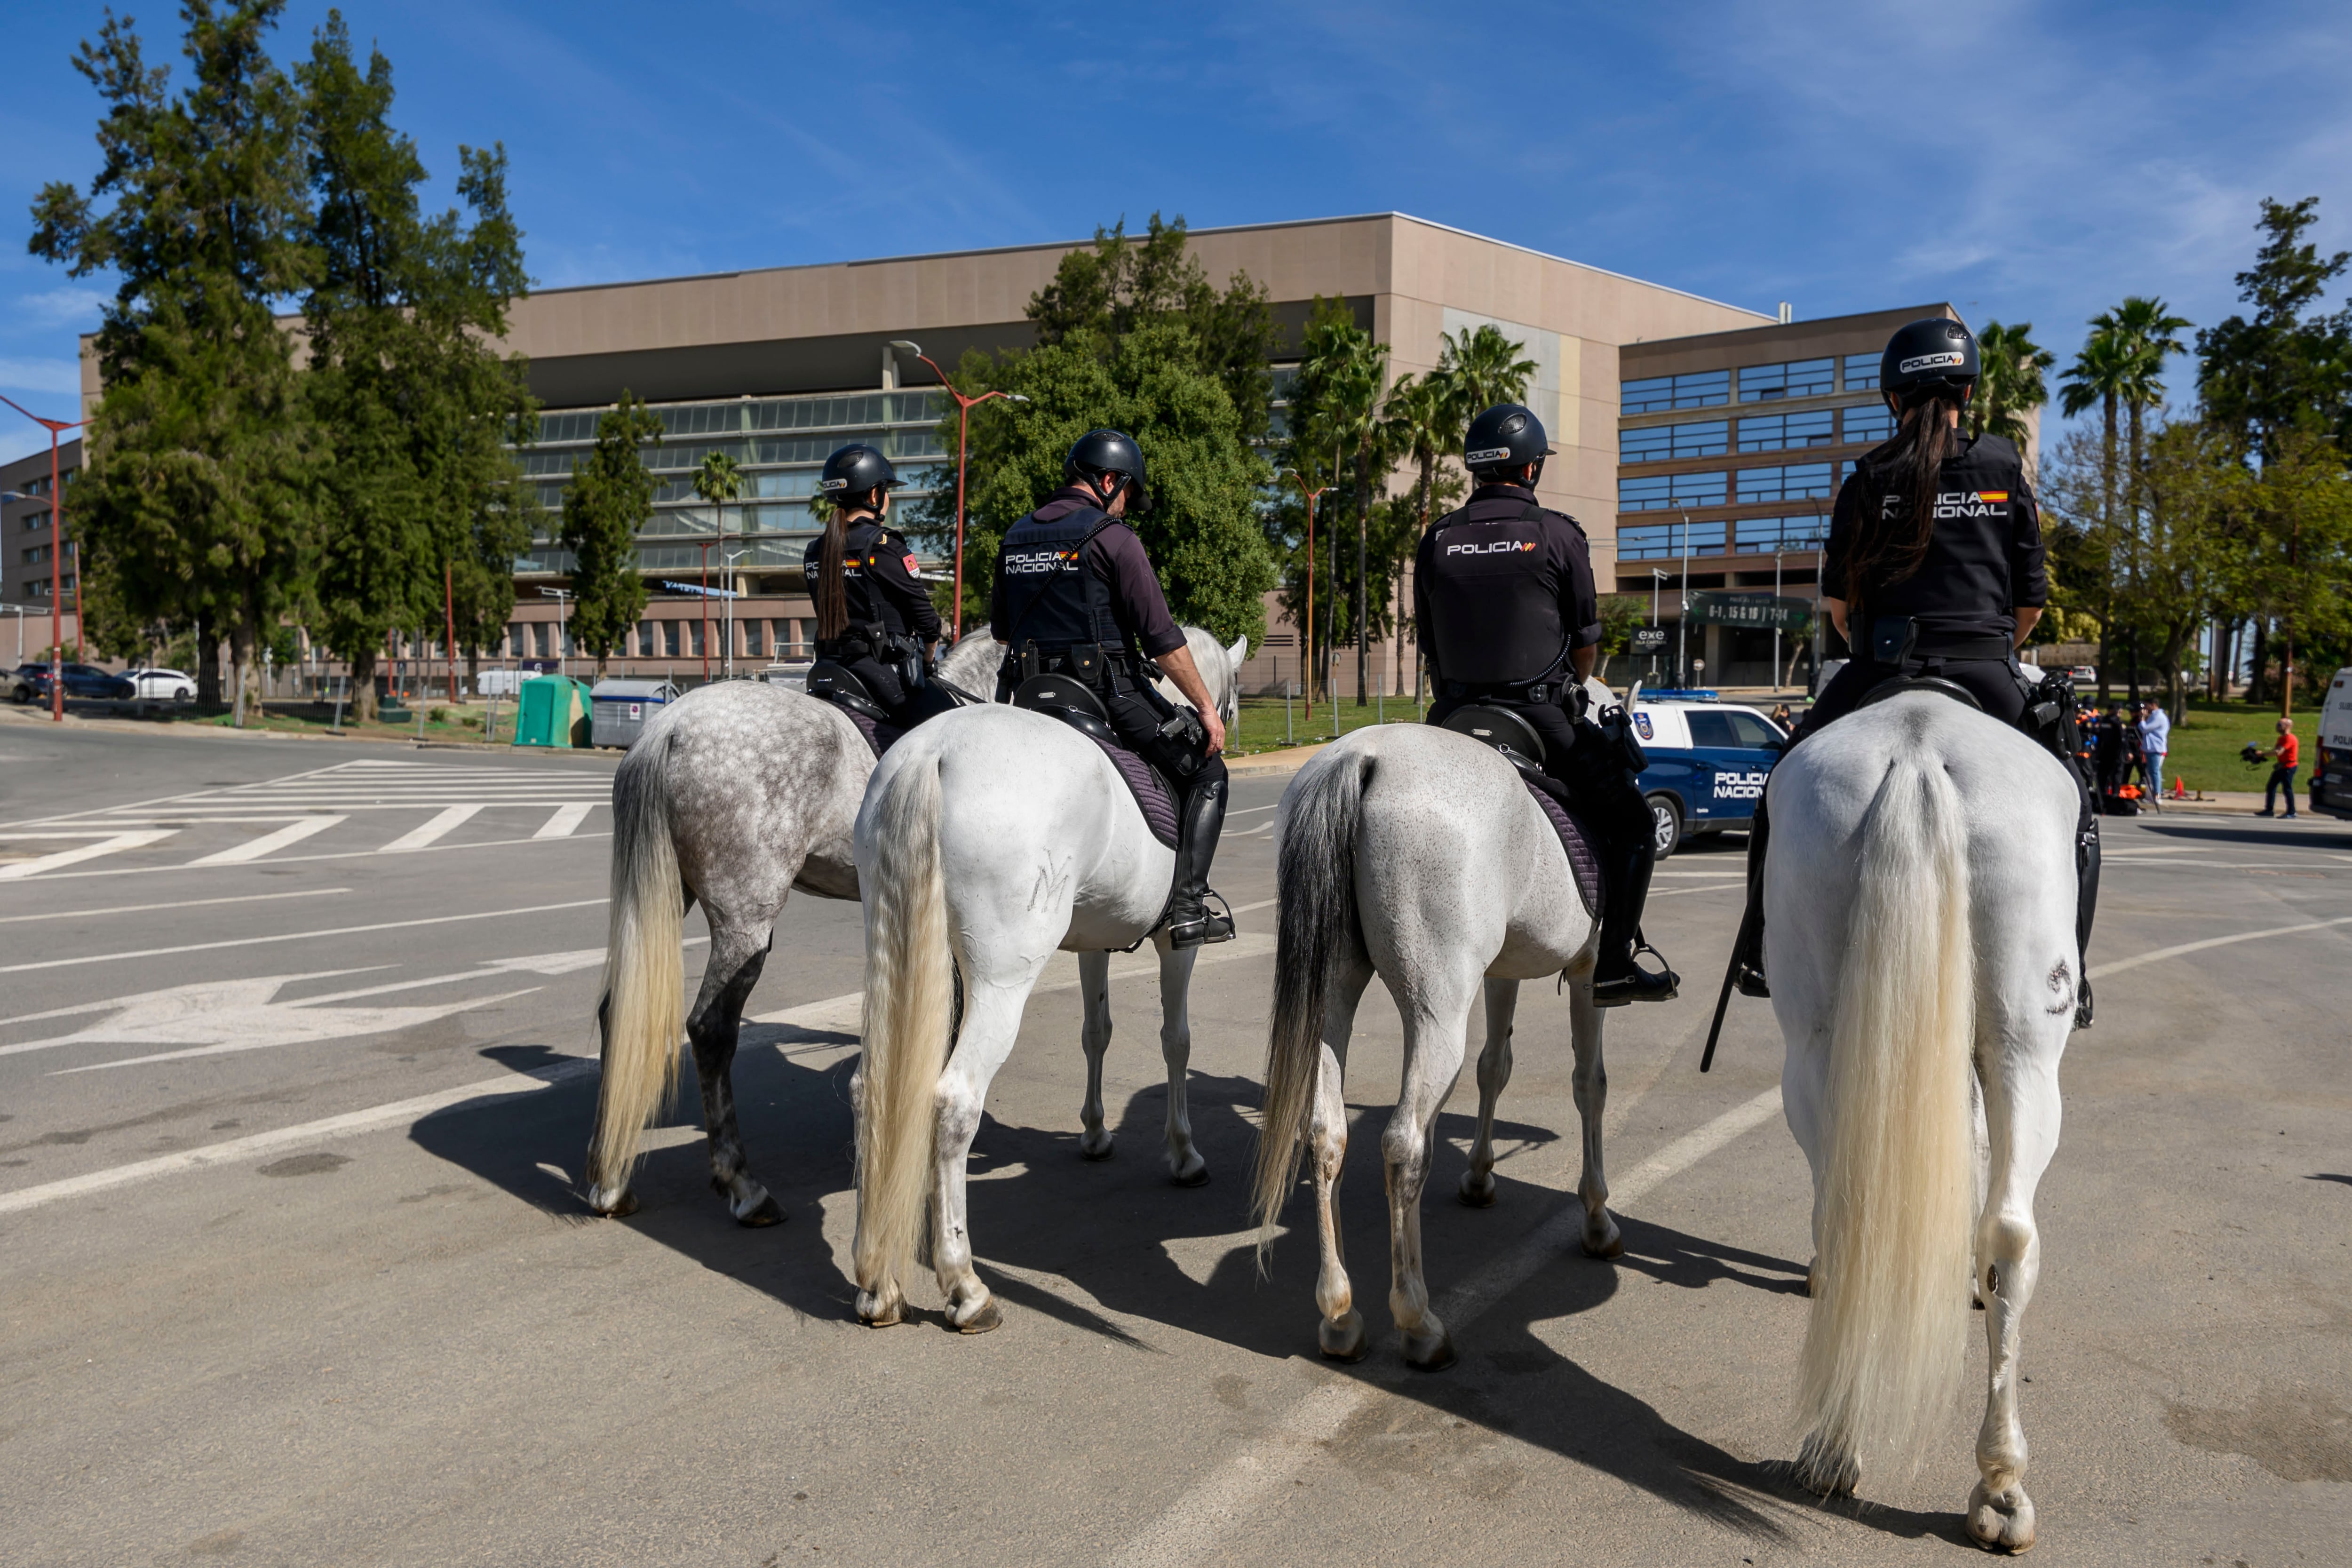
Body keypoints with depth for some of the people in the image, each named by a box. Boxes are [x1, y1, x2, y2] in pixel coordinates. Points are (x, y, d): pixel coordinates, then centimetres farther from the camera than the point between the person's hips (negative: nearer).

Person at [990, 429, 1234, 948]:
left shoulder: (1014, 538, 12)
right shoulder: (1113, 537, -8)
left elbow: (1000, 628, 22)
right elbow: (1162, 638, -11)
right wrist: (1207, 708, -5)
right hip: (1111, 691, -6)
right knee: (1207, 771, 8)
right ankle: (1189, 906, -3)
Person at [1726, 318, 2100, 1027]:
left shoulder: (1869, 478, 6)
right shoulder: (2005, 466, 6)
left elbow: (1837, 602, 7)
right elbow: (2032, 599, 6)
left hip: (1879, 671, 0)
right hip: (1987, 673, 0)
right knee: (2073, 808, 18)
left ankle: (1759, 953, 14)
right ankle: (2064, 974, 10)